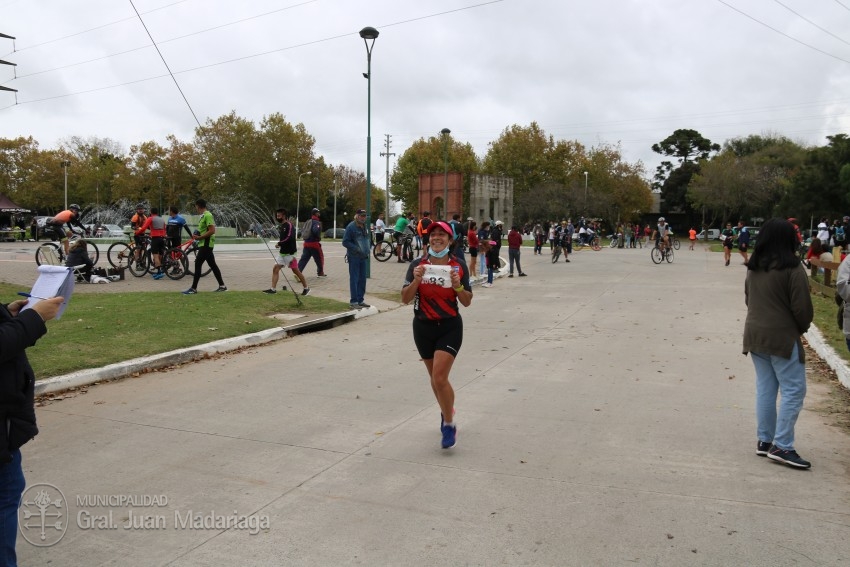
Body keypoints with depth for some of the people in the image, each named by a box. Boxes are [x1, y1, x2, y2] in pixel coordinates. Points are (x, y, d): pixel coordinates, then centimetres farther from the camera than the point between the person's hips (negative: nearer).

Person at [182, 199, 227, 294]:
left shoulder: (207, 215, -16)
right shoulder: (203, 216, 15)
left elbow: (212, 231, -23)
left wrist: (199, 237, -19)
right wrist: (197, 235, 10)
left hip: (206, 244, -10)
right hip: (204, 244, 10)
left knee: (197, 264, -10)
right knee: (212, 265, 12)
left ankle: (193, 288, -7)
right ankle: (222, 286, 16)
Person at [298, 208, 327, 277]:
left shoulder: (308, 222, 14)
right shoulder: (317, 222, -12)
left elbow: (302, 231, 16)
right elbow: (315, 230, -29)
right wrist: (318, 237, -12)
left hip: (306, 243, 7)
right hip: (314, 243, -7)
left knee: (304, 258, 4)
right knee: (320, 258, 11)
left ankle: (298, 271, -10)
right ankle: (320, 273, 21)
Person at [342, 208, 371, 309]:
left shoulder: (364, 227, 13)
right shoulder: (351, 227, -11)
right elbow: (345, 242, -13)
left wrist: (367, 251, 11)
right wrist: (357, 249, -21)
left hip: (363, 257, 8)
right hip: (354, 257, -8)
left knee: (362, 279, 11)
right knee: (354, 279, -5)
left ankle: (360, 300, 19)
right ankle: (353, 302, -1)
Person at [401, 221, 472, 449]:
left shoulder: (458, 266, -4)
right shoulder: (418, 265, -3)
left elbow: (466, 302, -1)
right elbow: (405, 299, -5)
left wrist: (458, 285, -18)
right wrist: (416, 280, -21)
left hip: (450, 327, -2)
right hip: (423, 327, 3)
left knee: (439, 377, -13)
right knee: (434, 376, 17)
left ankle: (449, 424, 9)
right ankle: (446, 410, 45)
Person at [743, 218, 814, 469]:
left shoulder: (754, 267, 6)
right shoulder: (791, 268, -15)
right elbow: (801, 307, -12)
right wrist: (803, 328, 6)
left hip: (755, 334, 7)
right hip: (782, 336, -7)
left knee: (765, 388, 13)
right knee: (793, 390, 1)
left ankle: (764, 441, 18)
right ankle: (782, 446, 1)